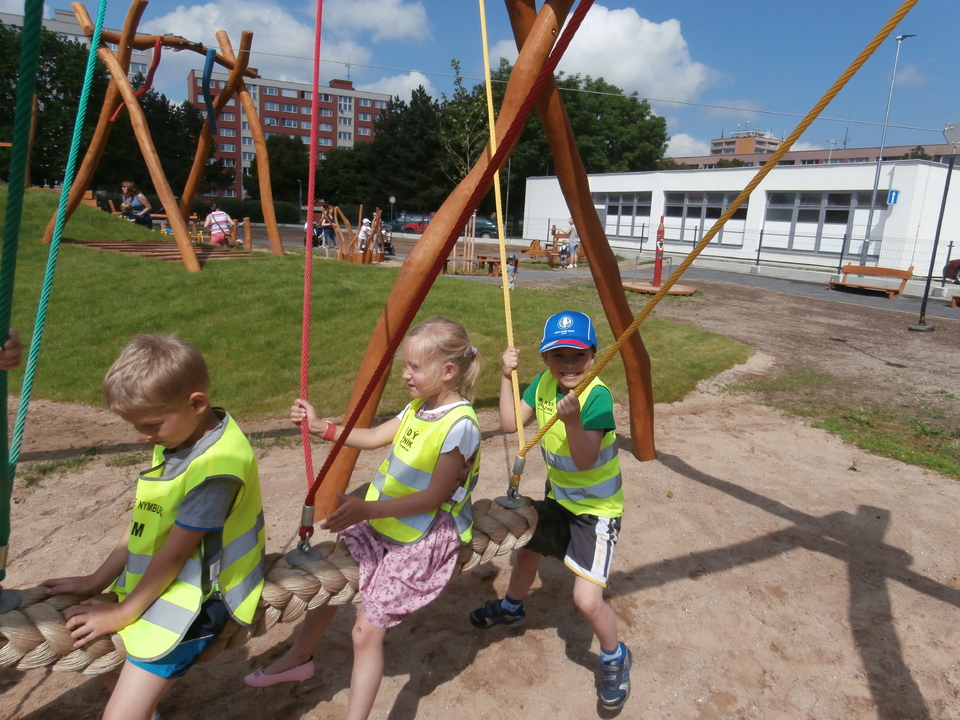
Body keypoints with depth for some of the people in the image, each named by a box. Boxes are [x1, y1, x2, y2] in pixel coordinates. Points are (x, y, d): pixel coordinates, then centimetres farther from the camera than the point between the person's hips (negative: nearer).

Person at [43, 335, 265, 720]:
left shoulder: (216, 464, -27)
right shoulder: (177, 437, 1)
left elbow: (174, 552, -20)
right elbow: (144, 522, 8)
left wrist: (123, 613, -9)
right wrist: (97, 581, 8)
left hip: (193, 599, -9)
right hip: (153, 584, 9)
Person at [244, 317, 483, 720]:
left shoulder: (460, 425, -24)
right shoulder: (419, 407, 2)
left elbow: (434, 497, -24)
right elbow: (372, 438, 9)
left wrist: (368, 509, -30)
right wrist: (322, 428, -1)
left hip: (423, 539, -9)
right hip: (383, 522, 9)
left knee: (367, 630, -8)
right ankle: (298, 659, 43)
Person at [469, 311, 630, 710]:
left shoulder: (597, 396, -28)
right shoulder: (544, 383, -7)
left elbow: (585, 460, -33)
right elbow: (510, 423, -4)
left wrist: (572, 419, -48)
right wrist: (507, 375, -11)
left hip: (596, 509, -7)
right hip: (559, 497, 7)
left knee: (587, 599, -14)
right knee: (527, 547, 27)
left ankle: (615, 658, 20)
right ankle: (511, 607, 59)